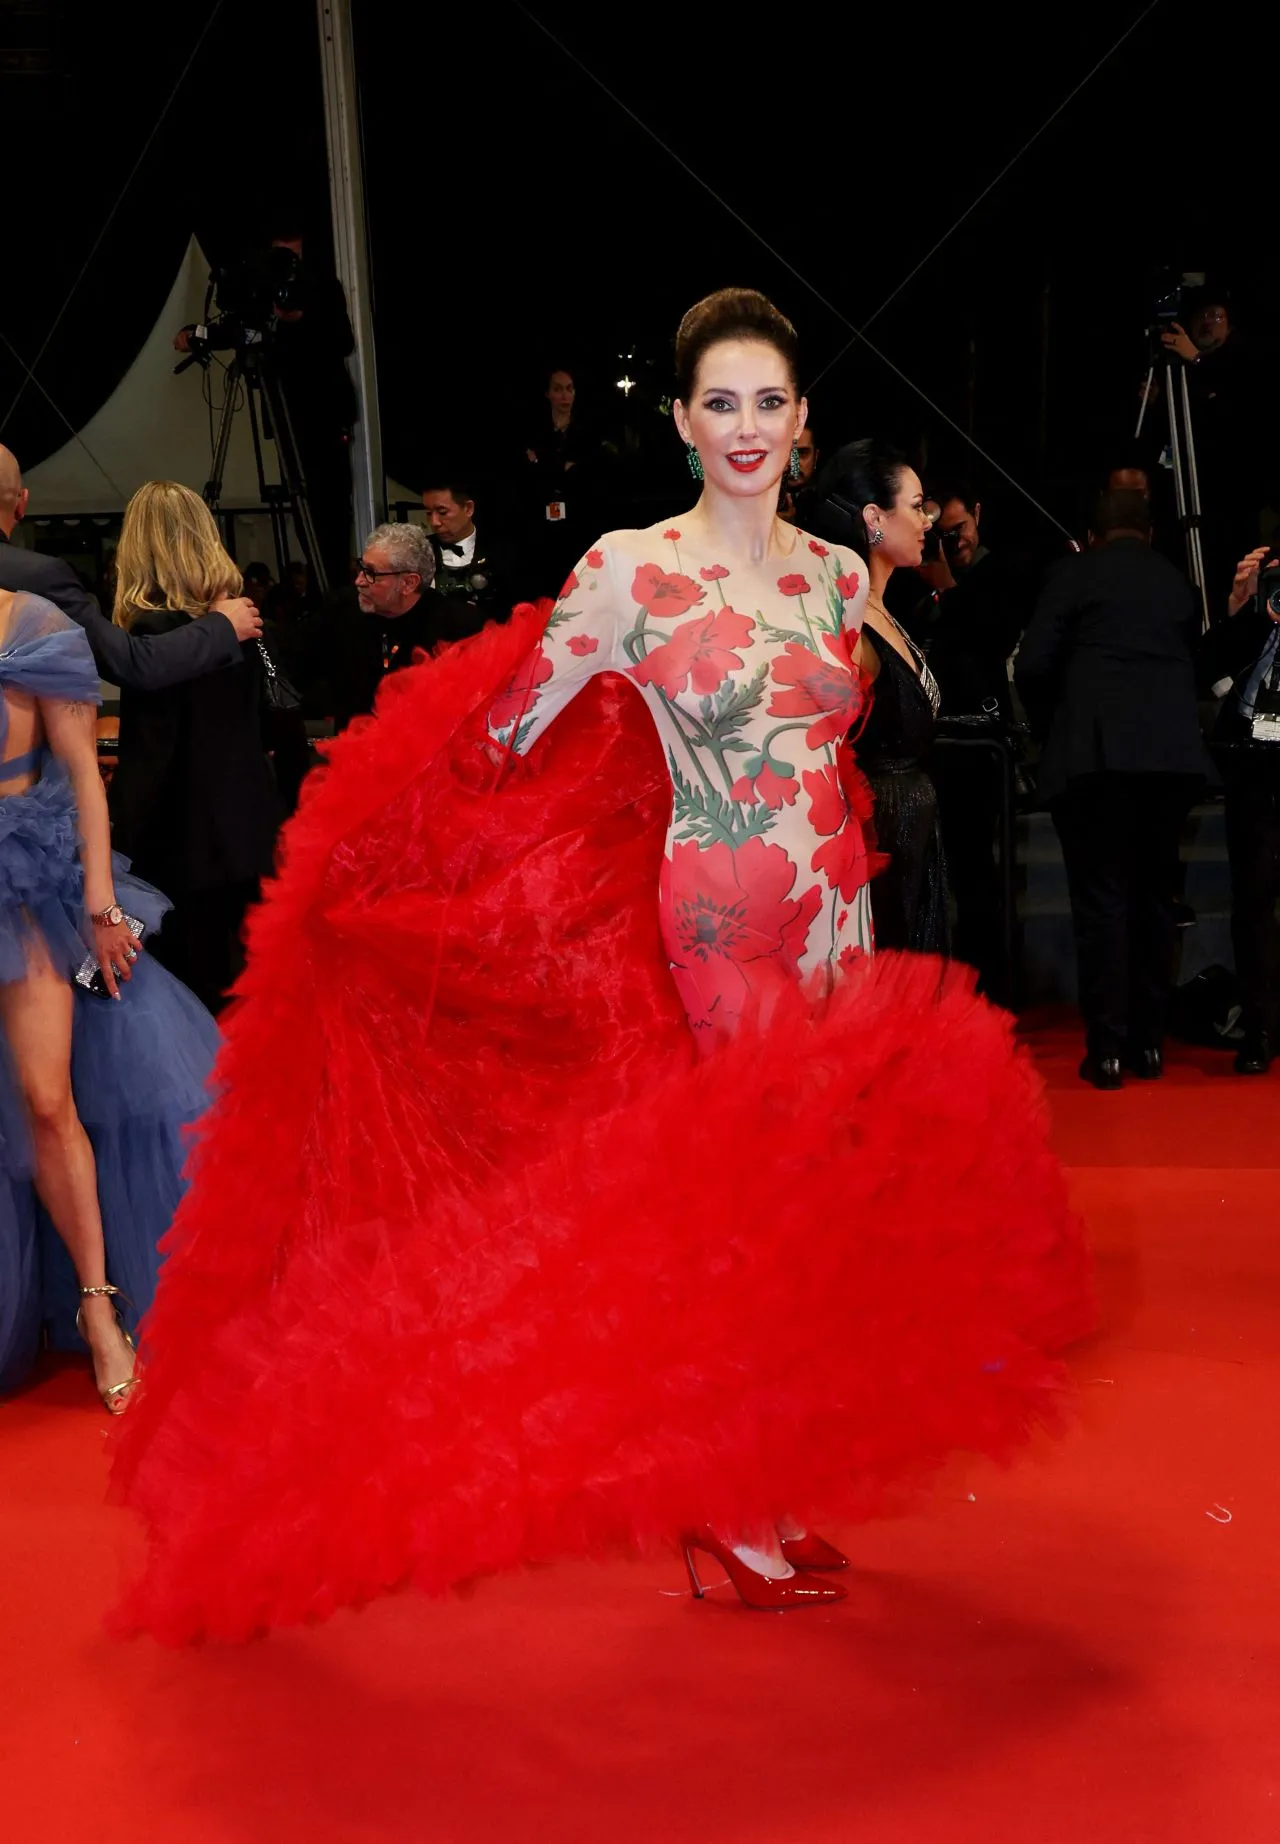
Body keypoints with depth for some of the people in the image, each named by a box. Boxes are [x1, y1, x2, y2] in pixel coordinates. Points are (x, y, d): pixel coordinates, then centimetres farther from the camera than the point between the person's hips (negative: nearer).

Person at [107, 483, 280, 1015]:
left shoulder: (155, 629, -16)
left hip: (183, 845, -7)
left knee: (198, 1003, 3)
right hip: (248, 832, 7)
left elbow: (147, 756, -18)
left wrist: (123, 847, -13)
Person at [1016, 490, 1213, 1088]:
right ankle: (1149, 1042, 17)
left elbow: (1033, 665, -3)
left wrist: (1049, 728, 12)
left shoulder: (1074, 572, 5)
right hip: (1174, 754, 4)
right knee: (1153, 896, 13)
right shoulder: (1178, 583, 17)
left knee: (1101, 899, 0)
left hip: (1095, 754, -4)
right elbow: (1192, 666, 19)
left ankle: (1107, 1049, -1)